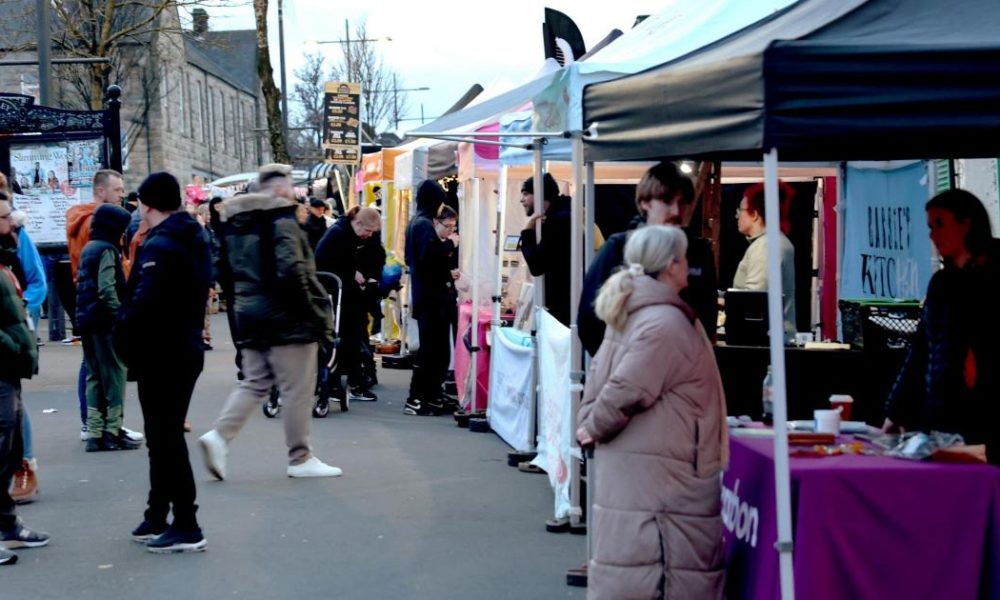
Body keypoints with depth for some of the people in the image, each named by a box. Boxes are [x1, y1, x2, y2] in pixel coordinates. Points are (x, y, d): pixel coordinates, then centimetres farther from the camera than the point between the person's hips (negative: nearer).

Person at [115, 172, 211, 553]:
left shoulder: (160, 247, -19)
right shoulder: (194, 241, 11)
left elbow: (141, 306, -27)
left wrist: (125, 347, -12)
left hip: (160, 356, -9)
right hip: (187, 349, 9)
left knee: (165, 440, -4)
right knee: (165, 436, 17)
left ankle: (186, 528, -2)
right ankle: (157, 517, 27)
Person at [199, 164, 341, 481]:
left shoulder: (235, 222, 12)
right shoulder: (281, 220, -14)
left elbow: (225, 271, 16)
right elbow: (291, 271, -23)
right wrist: (314, 313, -15)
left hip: (248, 316, 8)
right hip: (286, 318, -8)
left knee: (254, 383, 15)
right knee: (297, 389, 1)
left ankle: (219, 436, -2)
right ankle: (301, 458, 8)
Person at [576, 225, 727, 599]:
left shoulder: (630, 315, 12)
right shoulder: (667, 324, -18)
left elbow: (600, 376, 14)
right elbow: (626, 390, -20)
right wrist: (594, 429, -6)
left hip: (629, 471, 10)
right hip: (661, 474, -10)